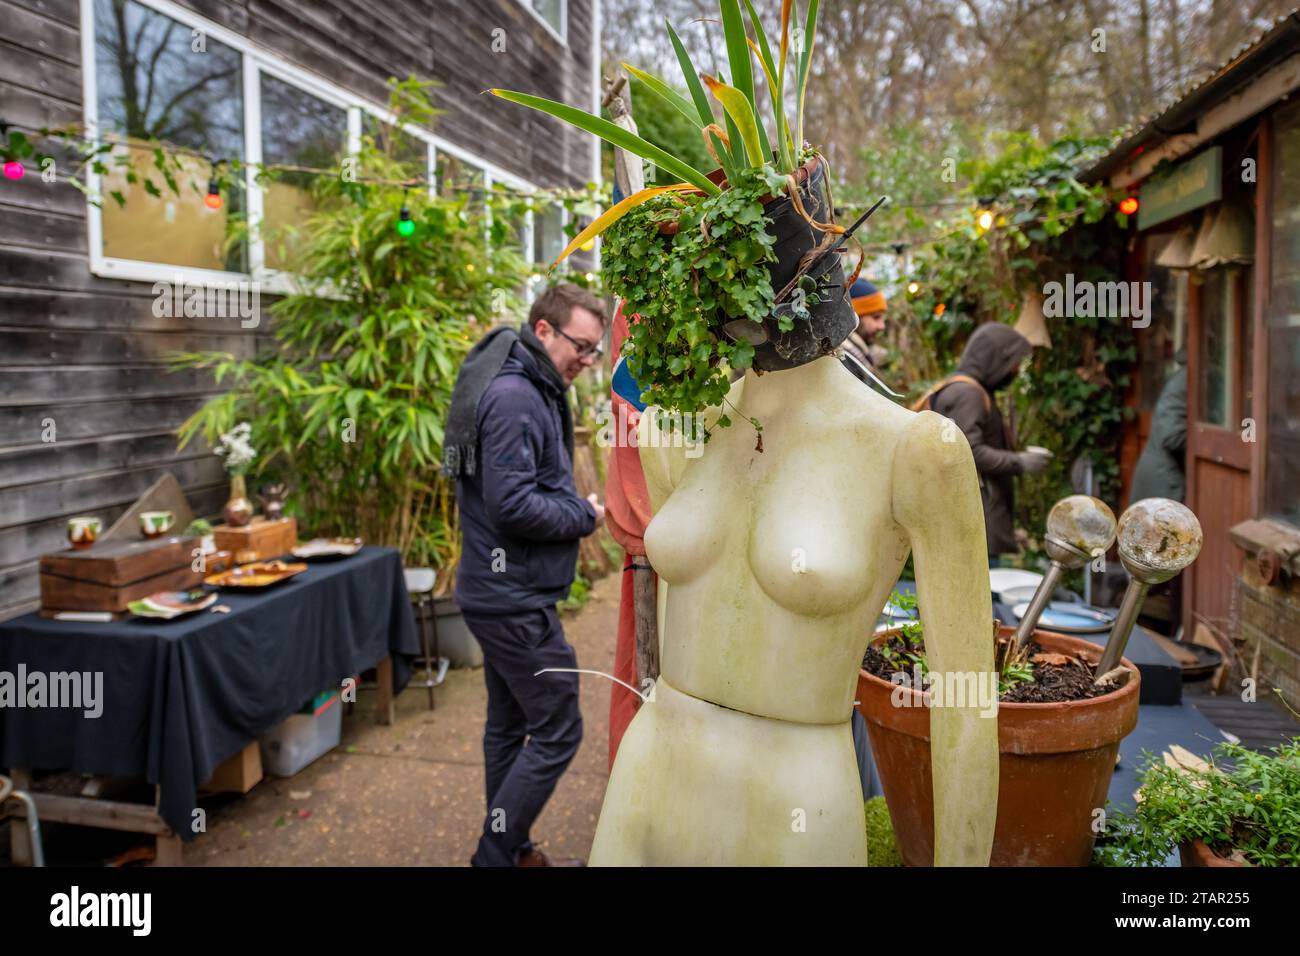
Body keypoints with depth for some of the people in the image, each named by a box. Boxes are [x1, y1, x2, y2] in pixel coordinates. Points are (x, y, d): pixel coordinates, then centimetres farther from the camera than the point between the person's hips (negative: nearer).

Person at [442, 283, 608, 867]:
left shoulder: (530, 390, 13)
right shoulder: (513, 397, -20)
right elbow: (512, 505, -26)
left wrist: (575, 507, 3)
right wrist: (584, 514, -13)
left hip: (502, 593, 11)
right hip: (517, 600, -11)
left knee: (509, 725, 18)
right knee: (557, 733, -2)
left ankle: (510, 851, 32)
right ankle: (496, 856, 10)